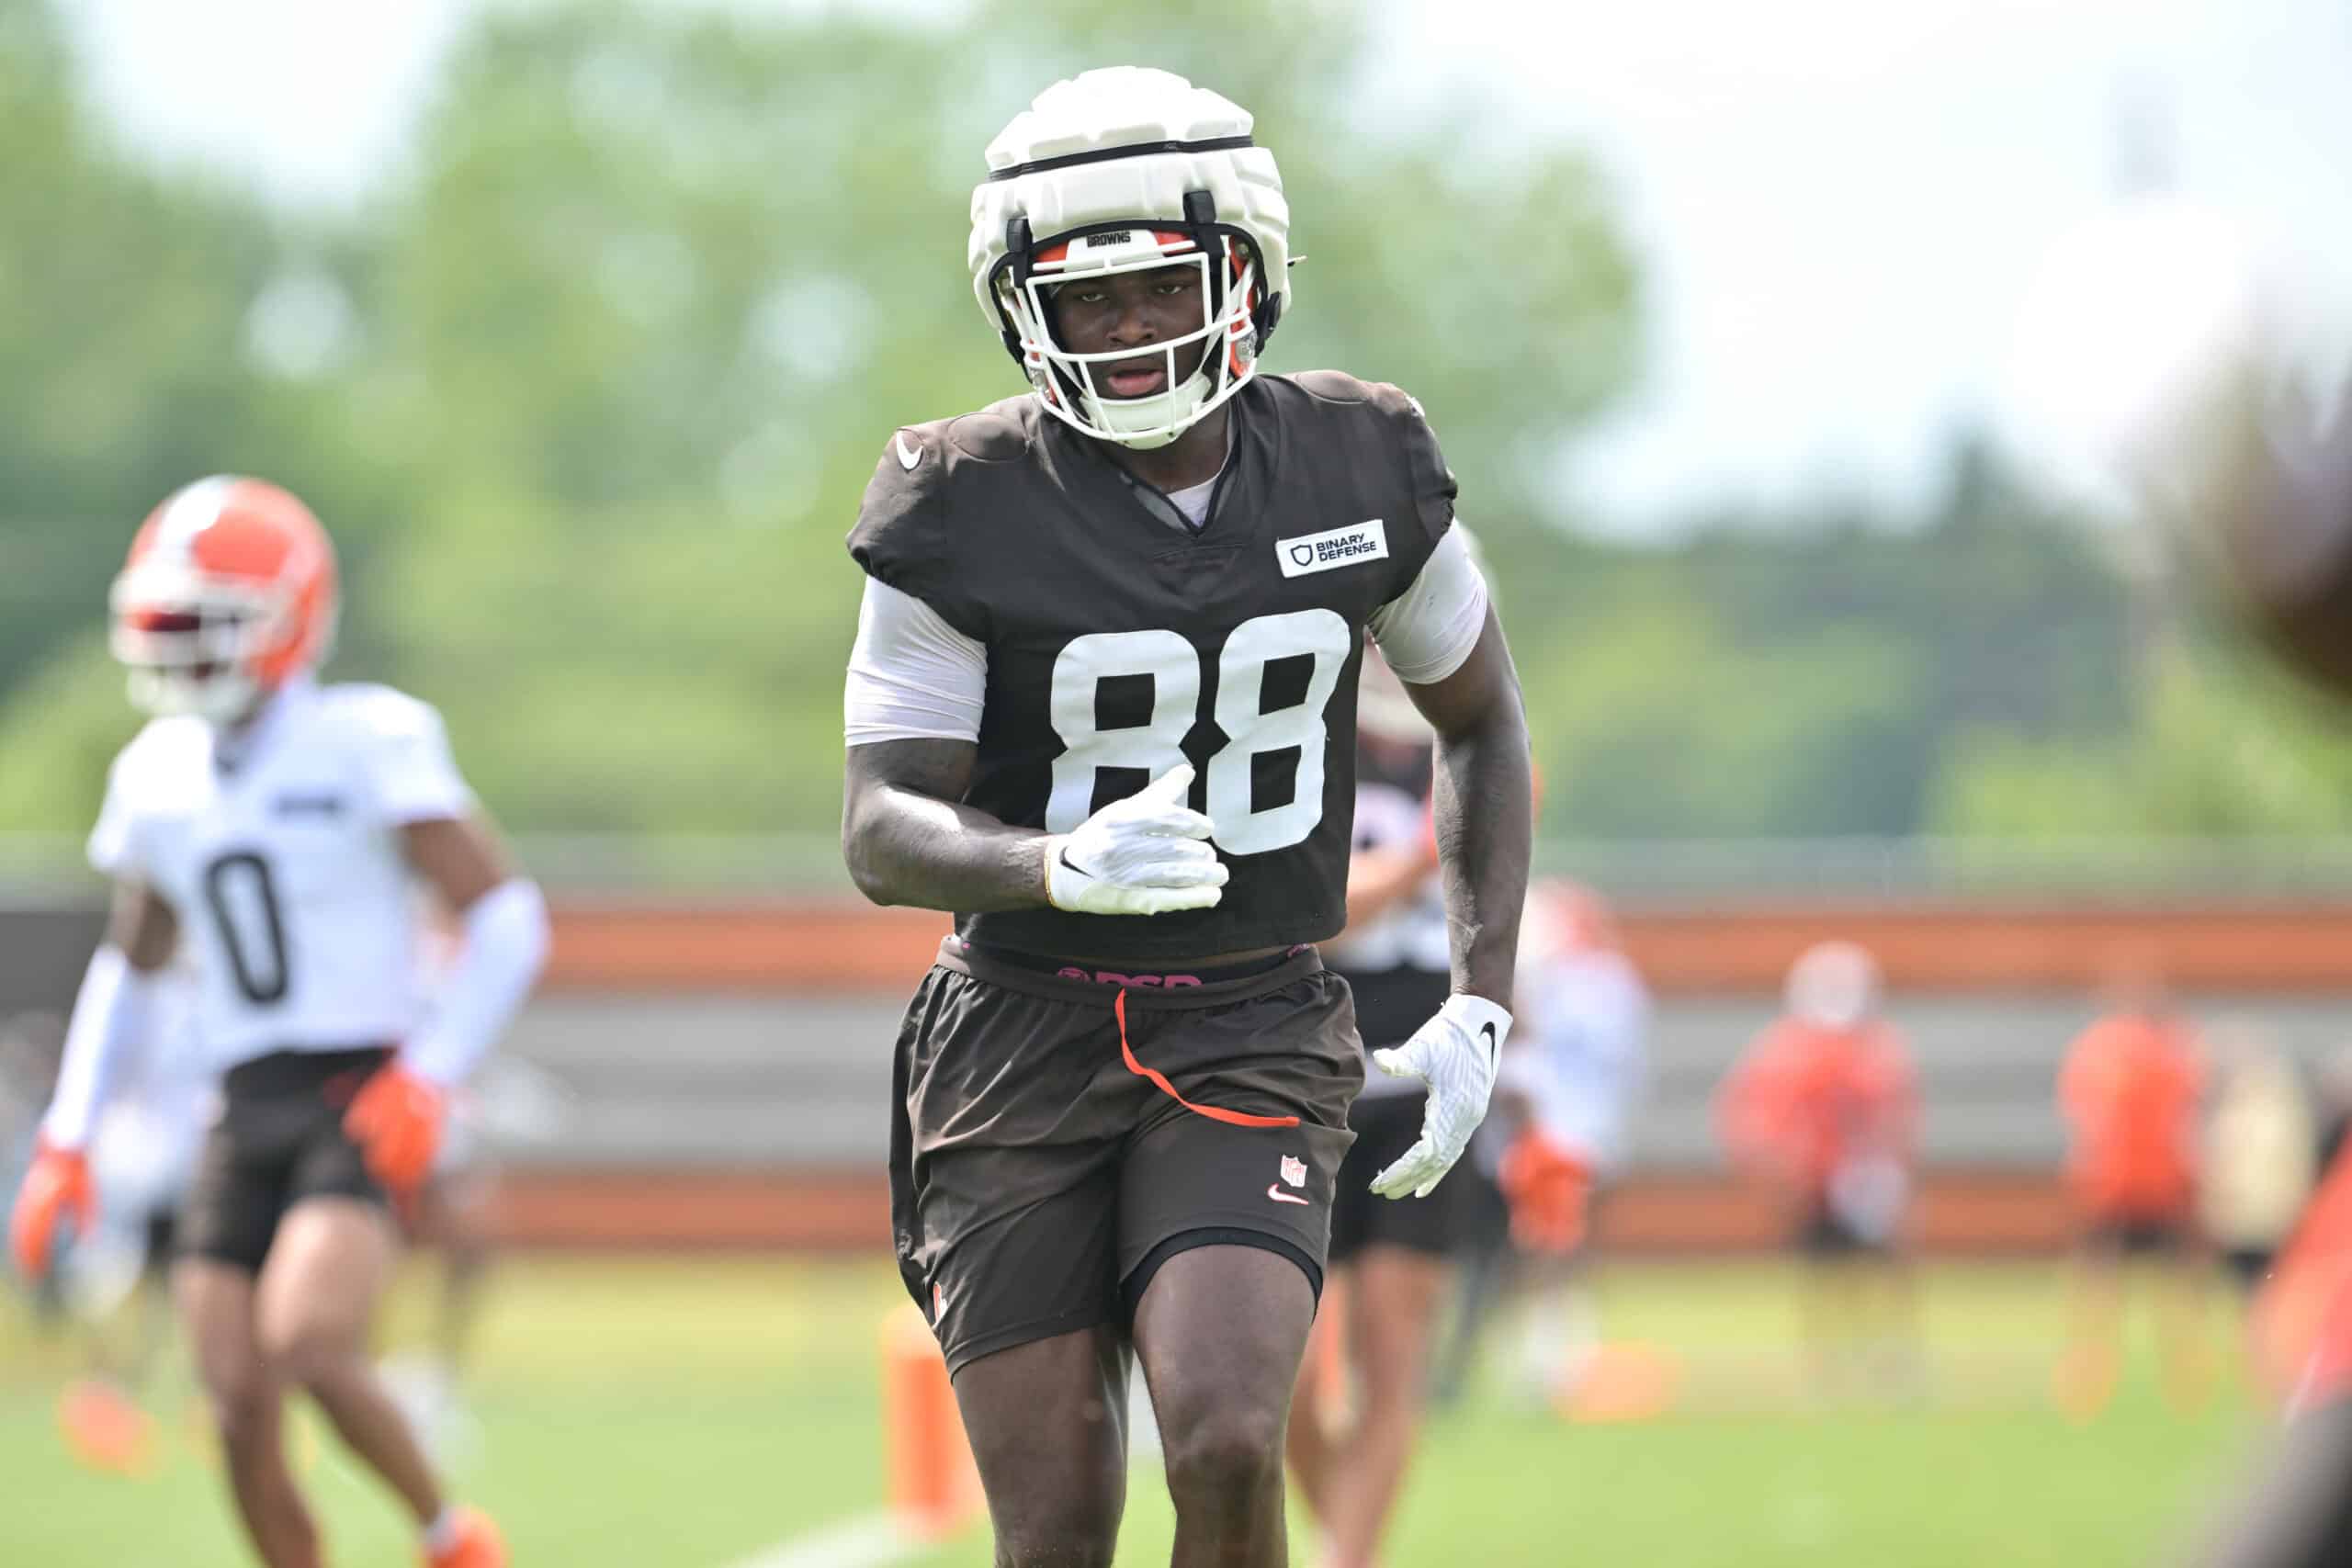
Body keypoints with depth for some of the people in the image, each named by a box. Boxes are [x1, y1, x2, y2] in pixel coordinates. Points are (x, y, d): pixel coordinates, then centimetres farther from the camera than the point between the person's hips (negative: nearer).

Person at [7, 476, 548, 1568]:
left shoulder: (366, 744, -8)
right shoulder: (158, 777, 11)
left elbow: (506, 917, -9)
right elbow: (129, 966, 23)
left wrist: (430, 1076, -19)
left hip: (360, 1100, -6)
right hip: (245, 1109, 6)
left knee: (307, 1340, -25)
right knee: (238, 1404, -4)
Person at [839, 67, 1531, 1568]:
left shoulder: (1358, 470, -2)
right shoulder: (969, 511, -10)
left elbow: (1481, 718, 14)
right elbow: (883, 835, -12)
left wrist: (1483, 1005, 4)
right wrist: (1064, 865, -34)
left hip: (1255, 1033, 1)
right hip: (1025, 1037, -1)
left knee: (1225, 1445, -23)